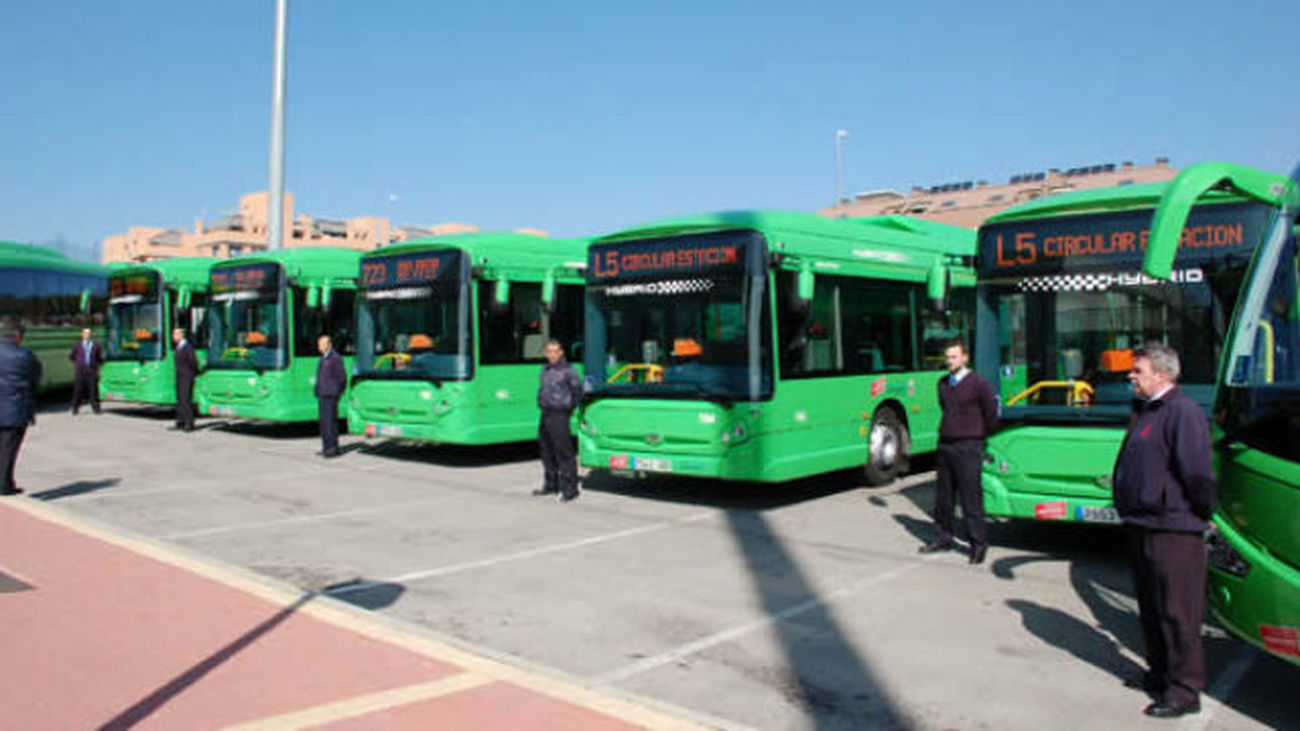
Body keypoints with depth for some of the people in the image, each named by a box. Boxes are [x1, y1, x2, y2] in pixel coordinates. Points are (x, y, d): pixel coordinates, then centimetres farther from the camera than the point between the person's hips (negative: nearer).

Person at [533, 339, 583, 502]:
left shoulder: (568, 371, -9)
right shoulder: (545, 370, 14)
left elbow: (578, 392, -5)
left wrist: (569, 408, 1)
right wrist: (542, 405, 15)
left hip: (559, 416, -8)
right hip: (545, 415, 8)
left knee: (565, 453, -7)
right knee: (547, 452, 15)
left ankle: (570, 489, -4)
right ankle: (551, 485, 28)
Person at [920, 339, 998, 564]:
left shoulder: (978, 383, -8)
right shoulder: (943, 383, 11)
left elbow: (991, 414, -2)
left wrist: (981, 436, 8)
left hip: (968, 447, -6)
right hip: (945, 445, 6)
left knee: (971, 498, -5)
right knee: (943, 496, 12)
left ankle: (979, 543, 4)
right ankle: (944, 538, 24)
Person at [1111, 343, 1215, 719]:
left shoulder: (1183, 412, -17)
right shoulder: (1146, 410, 13)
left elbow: (1198, 473, -20)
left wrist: (1201, 515, -9)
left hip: (1172, 530, -10)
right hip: (1143, 527, 10)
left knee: (1178, 612, -1)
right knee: (1151, 607, 20)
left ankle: (1184, 691, 9)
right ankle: (1160, 673, 34)